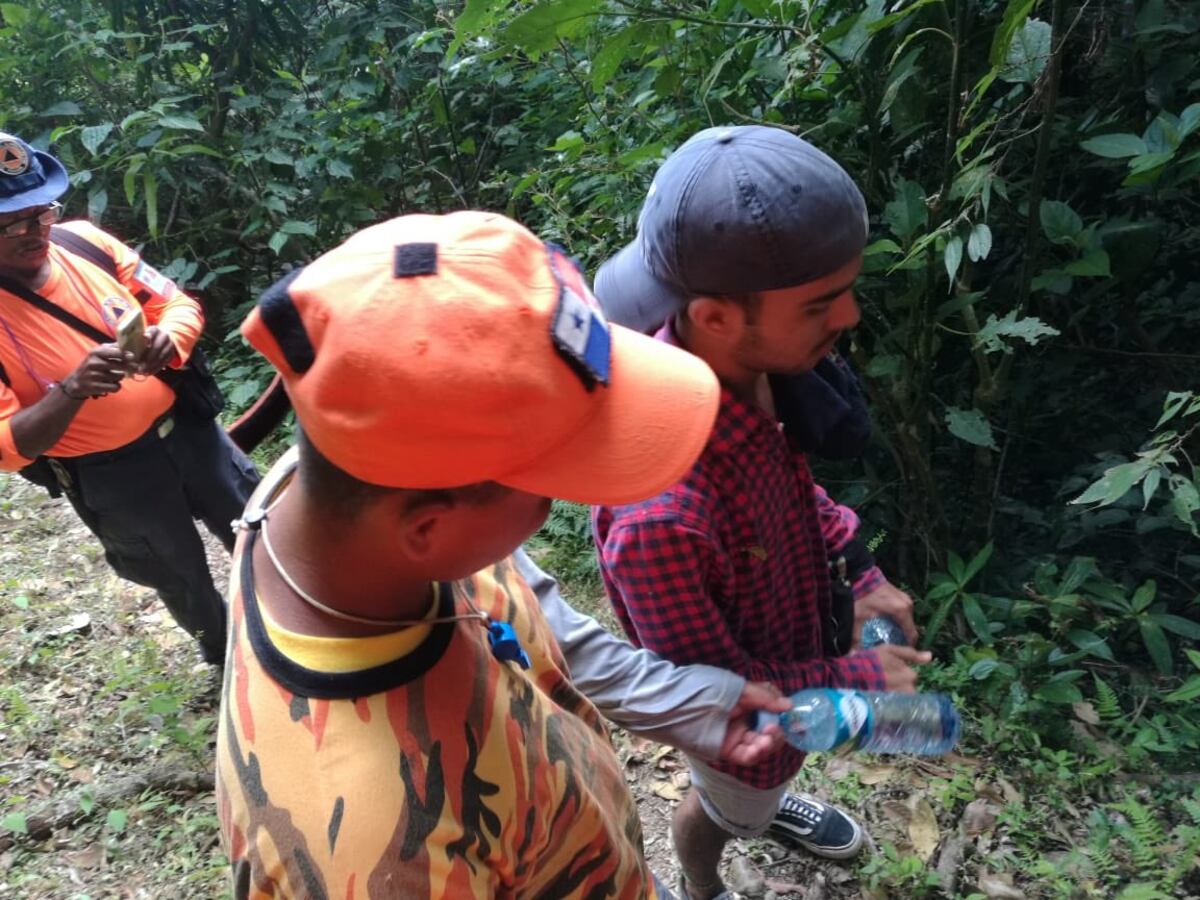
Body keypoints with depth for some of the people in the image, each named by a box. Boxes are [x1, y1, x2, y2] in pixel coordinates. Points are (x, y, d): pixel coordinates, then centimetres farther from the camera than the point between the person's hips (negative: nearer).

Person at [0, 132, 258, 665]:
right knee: (185, 583, 19)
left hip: (186, 428, 3)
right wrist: (71, 389, -35)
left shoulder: (85, 243, -11)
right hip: (109, 476, -3)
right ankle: (229, 658, 49)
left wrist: (168, 337, -24)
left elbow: (179, 305, -1)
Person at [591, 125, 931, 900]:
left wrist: (857, 569, -7)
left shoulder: (747, 368, -25)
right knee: (727, 810, 29)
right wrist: (851, 680, -19)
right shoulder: (660, 513, -47)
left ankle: (772, 800, 73)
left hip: (788, 645, 6)